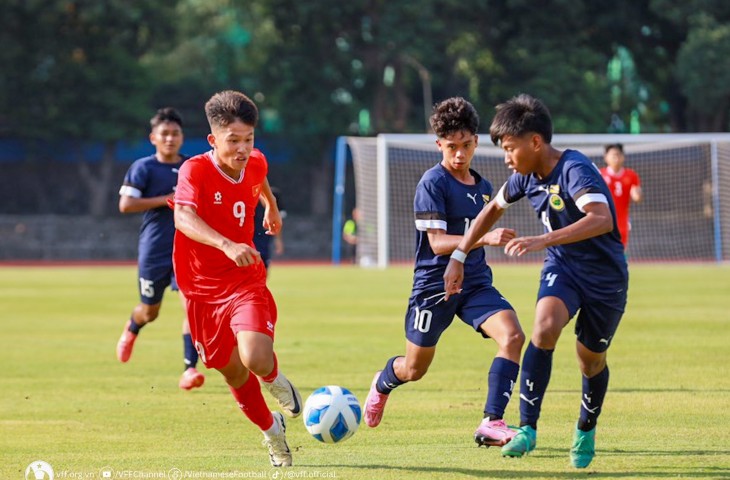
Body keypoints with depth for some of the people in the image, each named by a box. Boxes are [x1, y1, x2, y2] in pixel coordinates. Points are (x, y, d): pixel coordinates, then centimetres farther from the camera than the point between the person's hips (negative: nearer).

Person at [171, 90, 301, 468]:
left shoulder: (255, 163, -5)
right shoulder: (196, 170, -20)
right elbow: (184, 217, -40)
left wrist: (271, 206, 40)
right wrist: (227, 244, -55)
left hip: (246, 283, 1)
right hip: (203, 290, -1)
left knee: (256, 358, -25)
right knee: (233, 373, 12)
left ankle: (274, 379, 13)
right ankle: (271, 430, 39)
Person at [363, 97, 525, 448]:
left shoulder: (483, 188, 9)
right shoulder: (433, 183, -12)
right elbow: (437, 242, -21)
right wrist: (485, 238, -31)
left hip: (475, 283, 5)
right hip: (434, 284, -5)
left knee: (513, 336, -23)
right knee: (415, 369, 9)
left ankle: (491, 423, -24)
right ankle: (382, 385, 47)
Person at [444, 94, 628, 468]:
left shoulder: (575, 171, -28)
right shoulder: (527, 176, -5)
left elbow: (601, 220, -46)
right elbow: (493, 209, 15)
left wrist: (543, 240, -54)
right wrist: (458, 257, 14)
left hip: (605, 276, -4)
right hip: (562, 267, 4)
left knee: (591, 360, 10)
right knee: (545, 330, -25)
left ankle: (586, 431, 40)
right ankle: (527, 429, -24)